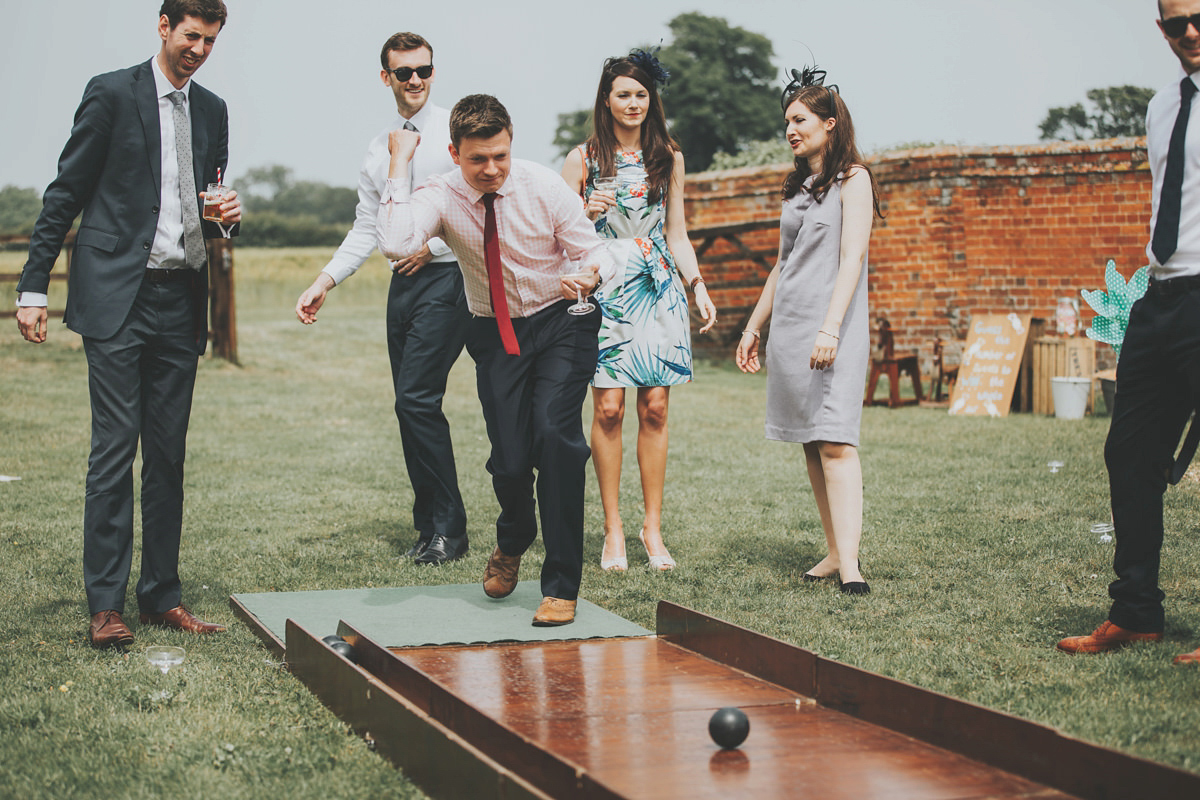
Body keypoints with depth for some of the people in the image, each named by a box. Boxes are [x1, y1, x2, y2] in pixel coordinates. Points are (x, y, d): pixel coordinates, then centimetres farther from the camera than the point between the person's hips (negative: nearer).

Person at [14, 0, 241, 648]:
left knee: (168, 453, 6)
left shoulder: (212, 110, 15)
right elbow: (65, 194, -1)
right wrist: (33, 286, -6)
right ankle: (105, 605, -2)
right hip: (116, 299, -5)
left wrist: (226, 215, 0)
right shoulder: (111, 93, 0)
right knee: (114, 447, -7)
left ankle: (161, 595, 13)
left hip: (180, 301, 5)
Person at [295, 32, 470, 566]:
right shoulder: (379, 149, 15)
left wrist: (433, 246, -11)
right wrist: (324, 282, 6)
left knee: (416, 398, -14)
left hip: (446, 279, -6)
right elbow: (365, 230, 16)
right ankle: (431, 527, 14)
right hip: (403, 283, 7)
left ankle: (448, 529, -5)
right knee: (412, 406, 6)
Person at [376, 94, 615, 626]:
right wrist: (399, 163, -28)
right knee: (509, 459, -9)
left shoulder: (543, 187, -14)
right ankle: (512, 542, 31)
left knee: (556, 433, -22)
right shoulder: (440, 197, -13)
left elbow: (595, 250, -9)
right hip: (495, 334, 1)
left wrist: (589, 275, -33)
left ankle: (561, 587, -9)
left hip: (562, 323, -1)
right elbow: (395, 244, -33)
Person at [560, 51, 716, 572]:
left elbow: (677, 235, 16)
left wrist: (698, 285, 3)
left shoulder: (668, 158, 13)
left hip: (658, 289, 2)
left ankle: (653, 527, 6)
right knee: (608, 407, -7)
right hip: (603, 289, -2)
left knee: (655, 408, -2)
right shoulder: (583, 159, 5)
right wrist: (587, 214, -15)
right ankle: (613, 530, 1)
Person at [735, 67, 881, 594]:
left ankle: (849, 566, -21)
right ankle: (834, 553, 8)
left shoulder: (852, 179, -3)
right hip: (789, 326, 7)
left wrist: (831, 328, -24)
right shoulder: (798, 185, 19)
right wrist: (754, 325, 23)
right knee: (810, 444, 5)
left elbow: (852, 258, -14)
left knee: (835, 442, -15)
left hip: (832, 329, -7)